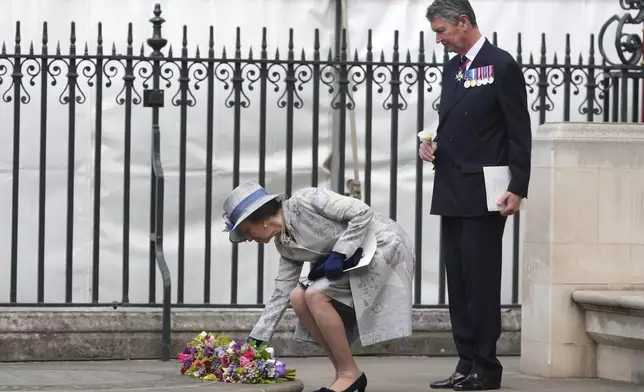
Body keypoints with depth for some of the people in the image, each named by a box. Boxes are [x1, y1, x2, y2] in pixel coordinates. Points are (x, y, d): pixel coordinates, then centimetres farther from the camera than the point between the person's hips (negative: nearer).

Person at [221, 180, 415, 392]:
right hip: (357, 260, 9)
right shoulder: (286, 245, 8)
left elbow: (362, 212, -20)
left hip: (385, 247, -9)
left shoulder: (304, 201, -17)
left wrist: (338, 255, -23)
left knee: (315, 295, -21)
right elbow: (281, 294, 12)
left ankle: (350, 373, -10)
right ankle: (344, 373, 1)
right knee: (298, 298, -5)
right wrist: (255, 340, 10)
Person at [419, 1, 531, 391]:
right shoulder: (452, 68, 15)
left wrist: (517, 189, -15)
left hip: (483, 195, -8)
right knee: (458, 282, 8)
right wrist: (435, 144, 4)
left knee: (481, 281, -6)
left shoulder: (501, 65, -8)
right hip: (452, 193, 8)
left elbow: (519, 132, -10)